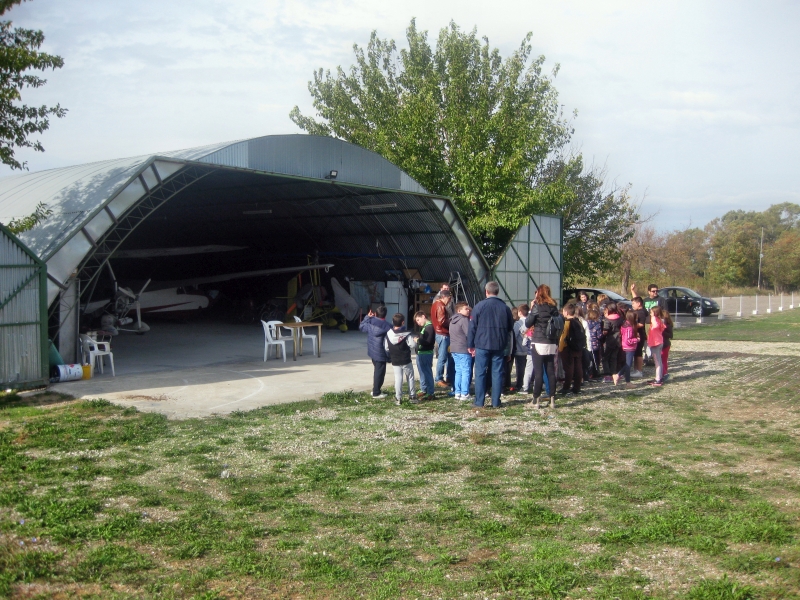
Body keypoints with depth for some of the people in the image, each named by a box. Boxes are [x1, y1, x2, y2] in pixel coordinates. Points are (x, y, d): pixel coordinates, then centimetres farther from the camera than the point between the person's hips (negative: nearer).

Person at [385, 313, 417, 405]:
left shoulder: (388, 334, -1)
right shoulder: (406, 334, -14)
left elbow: (386, 348, 5)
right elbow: (412, 345, -18)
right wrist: (415, 340, 1)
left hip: (395, 362, 3)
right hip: (406, 361, -3)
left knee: (398, 378, 7)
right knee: (410, 377, 12)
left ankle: (398, 398, 6)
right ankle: (412, 397, 15)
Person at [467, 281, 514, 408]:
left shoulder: (479, 306, -5)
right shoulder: (505, 307, 3)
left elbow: (472, 326, -4)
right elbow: (510, 327, 11)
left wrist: (470, 345, 2)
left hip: (482, 345, -2)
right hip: (499, 345, 2)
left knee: (480, 373, 3)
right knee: (497, 373, 6)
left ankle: (479, 401, 4)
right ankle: (496, 402, 7)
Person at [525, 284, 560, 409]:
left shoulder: (537, 306, -8)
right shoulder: (553, 307, 7)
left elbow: (528, 324, -5)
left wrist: (531, 309, 5)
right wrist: (556, 343, 15)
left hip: (539, 343, -5)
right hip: (552, 344, 5)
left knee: (538, 372, -3)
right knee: (550, 371, 8)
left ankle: (536, 400, 0)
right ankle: (552, 399, 9)